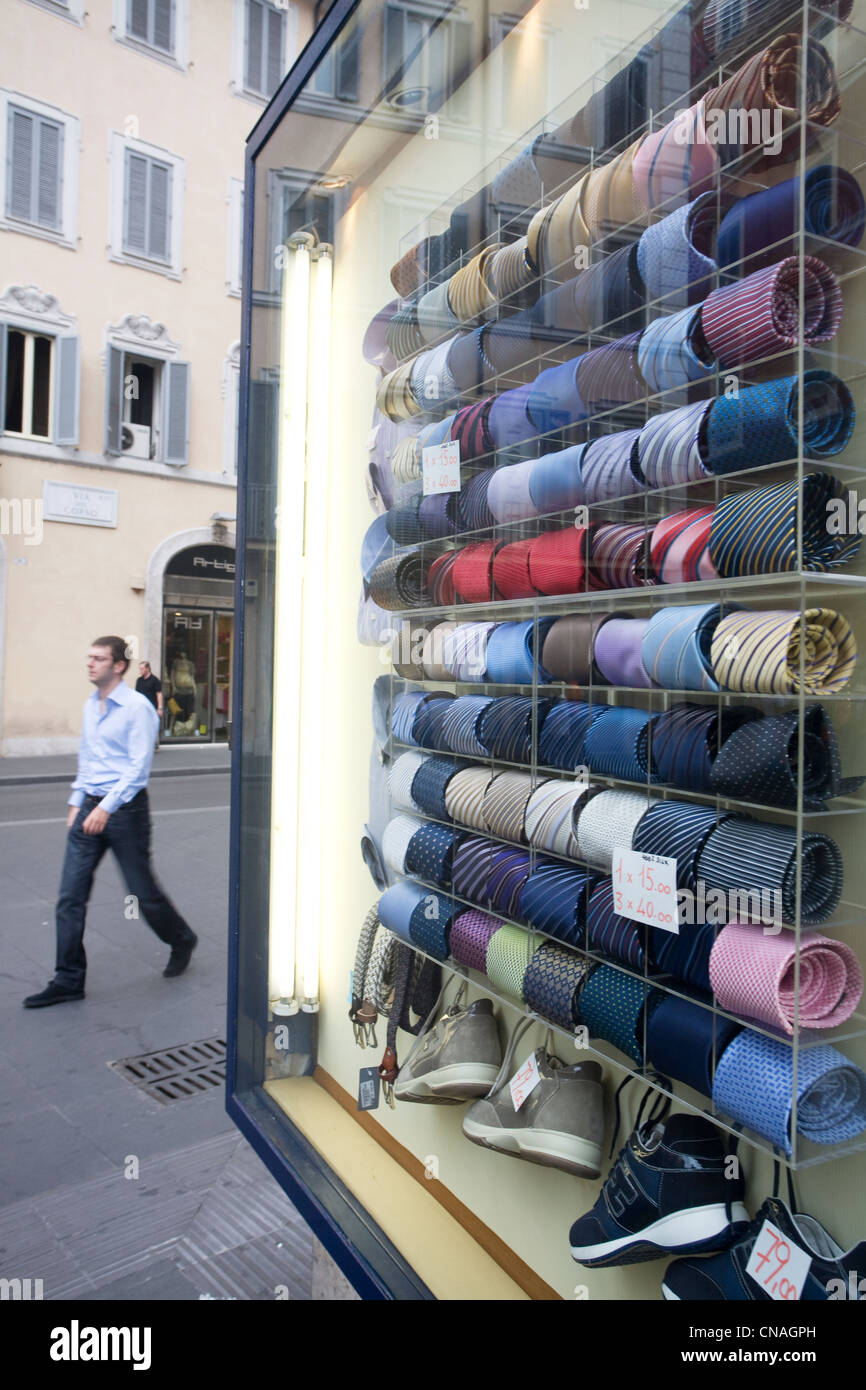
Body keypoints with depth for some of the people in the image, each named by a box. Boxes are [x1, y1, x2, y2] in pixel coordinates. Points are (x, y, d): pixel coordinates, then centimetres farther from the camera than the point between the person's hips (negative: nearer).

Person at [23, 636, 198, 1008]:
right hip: (91, 808, 7)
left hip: (125, 809, -7)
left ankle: (182, 941, 31)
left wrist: (106, 808, -20)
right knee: (70, 896, 2)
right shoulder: (90, 706, 11)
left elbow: (139, 765, -16)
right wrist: (77, 803, 16)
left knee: (143, 892, 5)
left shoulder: (137, 707, -13)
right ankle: (68, 981, 12)